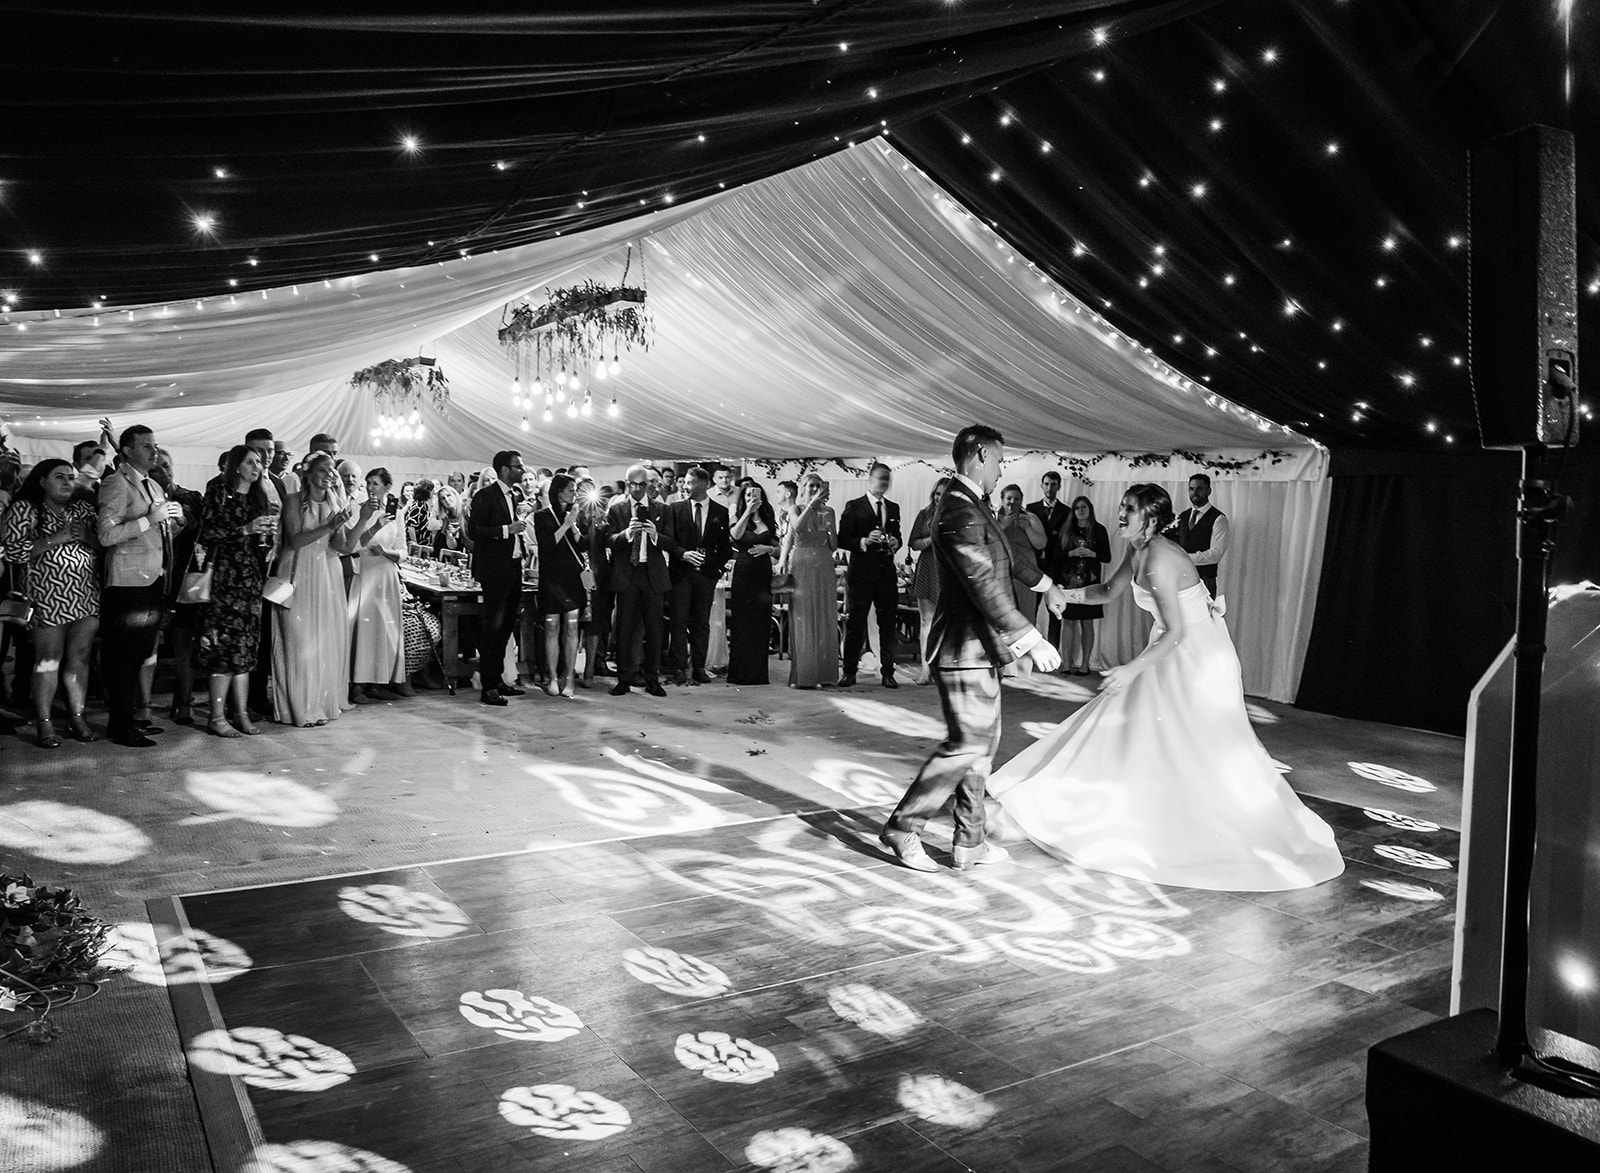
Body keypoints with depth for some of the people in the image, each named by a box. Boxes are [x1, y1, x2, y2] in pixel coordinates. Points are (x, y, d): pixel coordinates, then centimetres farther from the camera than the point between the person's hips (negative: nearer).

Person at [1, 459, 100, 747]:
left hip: (86, 595, 4)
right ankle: (44, 722, 6)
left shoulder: (83, 509, 14)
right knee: (48, 659, -2)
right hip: (47, 596, -4)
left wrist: (85, 536, -8)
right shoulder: (24, 509, 1)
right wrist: (55, 538, -15)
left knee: (79, 656, 5)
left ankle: (77, 716, 13)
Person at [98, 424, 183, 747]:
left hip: (154, 580, 8)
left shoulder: (154, 487, 19)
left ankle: (130, 717, 22)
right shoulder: (116, 483, -8)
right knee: (123, 656, -4)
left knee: (141, 652, 13)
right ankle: (120, 726, 1)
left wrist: (172, 518, 7)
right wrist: (150, 518, -21)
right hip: (128, 583, -8)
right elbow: (106, 535, -17)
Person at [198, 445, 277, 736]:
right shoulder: (219, 492, -1)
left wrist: (267, 533, -1)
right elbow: (207, 533, -10)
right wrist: (246, 529, -15)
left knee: (245, 647, 5)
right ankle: (217, 716, -2)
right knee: (224, 646, -8)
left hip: (252, 578, 6)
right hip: (225, 578, -6)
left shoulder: (258, 496, 17)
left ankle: (241, 713, 9)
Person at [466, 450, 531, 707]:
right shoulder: (485, 496, -10)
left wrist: (521, 530, 9)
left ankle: (498, 679, 23)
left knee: (506, 626, 14)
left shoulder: (513, 497, 17)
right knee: (493, 627, -6)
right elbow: (474, 532, -17)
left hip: (513, 569, 9)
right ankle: (488, 687, -2)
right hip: (495, 571, -9)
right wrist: (507, 529, -20)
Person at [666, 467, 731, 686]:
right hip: (681, 572, 0)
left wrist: (717, 566, -3)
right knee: (679, 622, -2)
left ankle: (699, 668, 11)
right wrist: (683, 553, -15)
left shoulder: (720, 512, 7)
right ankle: (679, 668, 1)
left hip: (707, 573, 1)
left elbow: (725, 546, 9)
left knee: (702, 623, 5)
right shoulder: (675, 509, 6)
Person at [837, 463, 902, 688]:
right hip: (861, 571, -4)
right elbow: (842, 540, -5)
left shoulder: (893, 508, 15)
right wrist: (864, 541, -19)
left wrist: (895, 543, -2)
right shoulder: (854, 507, 0)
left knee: (888, 623, 4)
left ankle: (888, 673, 10)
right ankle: (849, 672, 8)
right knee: (855, 623, 0)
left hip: (887, 571, 4)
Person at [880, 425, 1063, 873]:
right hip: (965, 650, -11)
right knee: (966, 744, -5)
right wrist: (1031, 641, -24)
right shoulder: (959, 511, -20)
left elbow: (1001, 554, 32)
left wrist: (1042, 580, 47)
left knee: (983, 742, 14)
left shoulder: (969, 505, 14)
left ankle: (969, 842, 21)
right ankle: (902, 828, 7)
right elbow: (985, 588, -25)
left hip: (977, 649, 11)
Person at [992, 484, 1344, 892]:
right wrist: (1066, 594, 2)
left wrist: (1131, 670, -31)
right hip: (1174, 655, 10)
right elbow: (1109, 591, 17)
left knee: (1205, 750, 0)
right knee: (1149, 738, 17)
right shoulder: (1137, 552, 1)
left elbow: (1176, 632, -29)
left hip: (1197, 657, -10)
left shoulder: (1159, 559, -27)